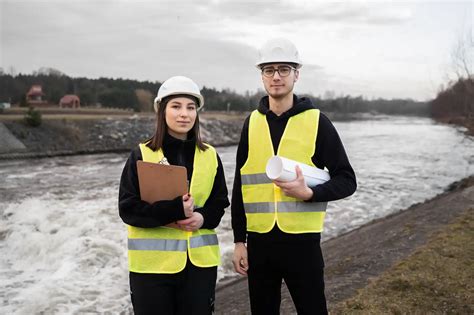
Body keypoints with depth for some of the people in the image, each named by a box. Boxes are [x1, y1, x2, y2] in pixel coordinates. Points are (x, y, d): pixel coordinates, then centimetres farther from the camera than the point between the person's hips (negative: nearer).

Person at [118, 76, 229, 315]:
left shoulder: (209, 156, 5)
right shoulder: (142, 155, -4)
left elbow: (220, 202, 9)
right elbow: (128, 208, -8)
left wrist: (203, 217, -13)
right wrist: (171, 211, -22)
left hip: (200, 261, 3)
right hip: (153, 262, -2)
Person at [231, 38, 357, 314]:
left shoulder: (316, 121, -4)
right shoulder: (252, 123, 5)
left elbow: (347, 180, -2)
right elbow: (240, 187, 8)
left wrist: (309, 193, -20)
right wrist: (239, 240, 6)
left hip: (302, 240, -3)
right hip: (259, 241, 3)